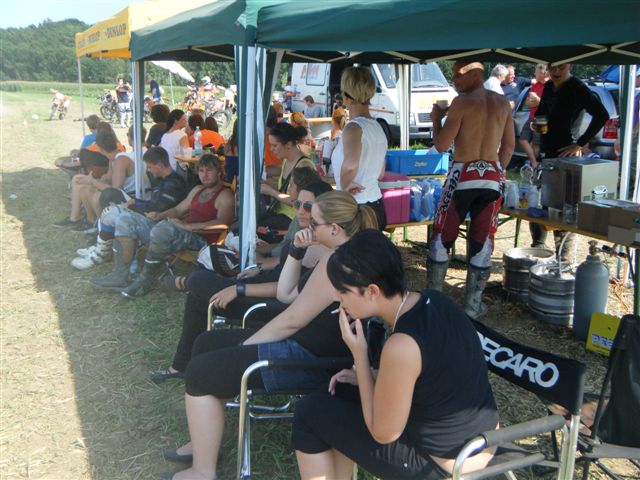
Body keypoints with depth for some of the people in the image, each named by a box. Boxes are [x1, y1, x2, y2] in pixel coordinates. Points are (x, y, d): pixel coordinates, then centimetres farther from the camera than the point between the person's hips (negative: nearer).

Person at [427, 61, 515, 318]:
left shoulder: (462, 102, -10)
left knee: (442, 236, 9)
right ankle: (473, 304, 17)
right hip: (493, 177, 5)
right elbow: (509, 145, 12)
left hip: (463, 174, -5)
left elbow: (441, 145, -11)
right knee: (482, 241, 10)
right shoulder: (503, 102, 8)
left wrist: (436, 118, 5)